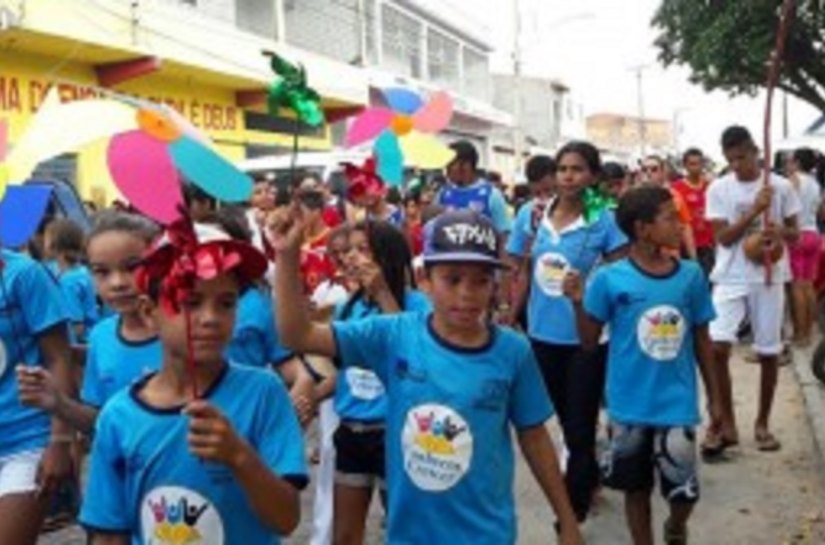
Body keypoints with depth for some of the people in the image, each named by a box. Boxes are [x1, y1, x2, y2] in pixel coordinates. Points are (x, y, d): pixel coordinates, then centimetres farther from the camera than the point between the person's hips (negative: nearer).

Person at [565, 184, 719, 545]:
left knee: (684, 491, 5)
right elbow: (590, 343, -3)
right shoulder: (610, 278, -11)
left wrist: (713, 393, 11)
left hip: (677, 405, 1)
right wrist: (579, 303, -19)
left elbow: (701, 338, 7)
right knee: (636, 488, 14)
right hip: (630, 405, -1)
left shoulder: (690, 275, -4)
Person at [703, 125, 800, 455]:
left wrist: (780, 233, -17)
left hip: (769, 278, 1)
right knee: (716, 347, -14)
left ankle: (762, 423, 24)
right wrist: (754, 210, -18)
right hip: (731, 278, -1)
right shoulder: (719, 189, -2)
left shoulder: (781, 186, -1)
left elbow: (795, 233, 6)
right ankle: (726, 423, 1)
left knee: (768, 352, 7)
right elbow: (723, 237, -7)